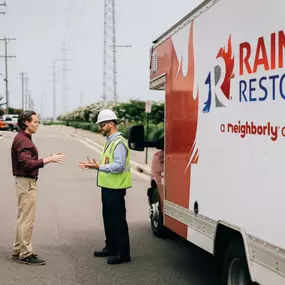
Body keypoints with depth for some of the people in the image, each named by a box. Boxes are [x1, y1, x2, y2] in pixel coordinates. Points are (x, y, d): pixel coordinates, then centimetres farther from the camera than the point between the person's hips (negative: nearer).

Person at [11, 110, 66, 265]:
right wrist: (48, 159, -27)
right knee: (27, 219, -4)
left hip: (26, 182, 11)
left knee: (23, 218, 17)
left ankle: (18, 251, 25)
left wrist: (49, 158, 10)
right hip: (26, 183, -11)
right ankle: (26, 254, 2)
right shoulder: (22, 140, -18)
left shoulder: (23, 138, 15)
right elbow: (27, 164, -27)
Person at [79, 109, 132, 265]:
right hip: (108, 187, 10)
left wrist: (99, 167, -28)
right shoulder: (110, 141, 15)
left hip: (115, 188, -10)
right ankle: (111, 247, 30)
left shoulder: (119, 142, -17)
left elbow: (119, 166, -25)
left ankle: (123, 253, 3)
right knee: (108, 218, 18)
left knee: (118, 220, -4)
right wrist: (94, 165, 11)